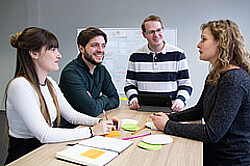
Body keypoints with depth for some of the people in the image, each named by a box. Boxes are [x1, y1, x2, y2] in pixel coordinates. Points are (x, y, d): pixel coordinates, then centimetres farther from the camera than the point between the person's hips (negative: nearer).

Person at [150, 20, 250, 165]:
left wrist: (168, 126, -18)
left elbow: (212, 133, -25)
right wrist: (168, 117, 1)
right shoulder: (214, 76, 7)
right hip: (212, 153, 8)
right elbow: (199, 110, 16)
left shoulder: (235, 79, -23)